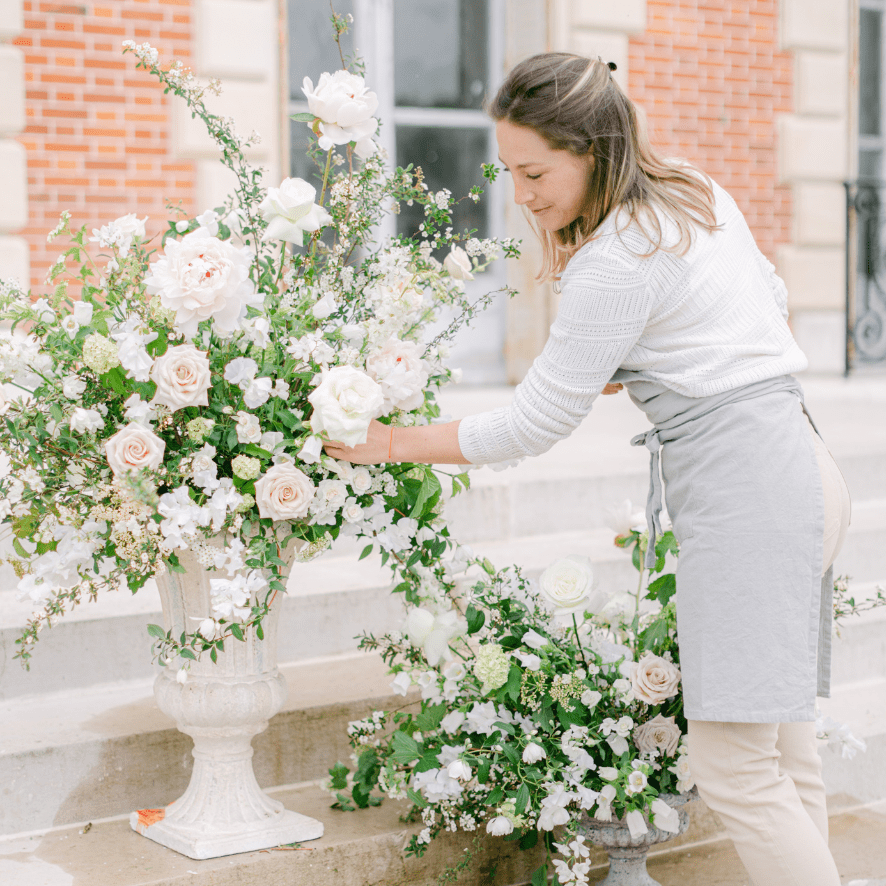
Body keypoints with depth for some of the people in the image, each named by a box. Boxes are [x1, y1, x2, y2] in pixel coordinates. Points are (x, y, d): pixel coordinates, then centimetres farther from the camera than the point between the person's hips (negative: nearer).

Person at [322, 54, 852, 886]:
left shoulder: (615, 264, -17)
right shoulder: (699, 193, 10)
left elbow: (533, 426, -12)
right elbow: (772, 302, 24)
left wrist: (392, 444, -3)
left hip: (743, 489, -10)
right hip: (795, 470, 10)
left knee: (733, 767, -7)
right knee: (781, 748, 12)